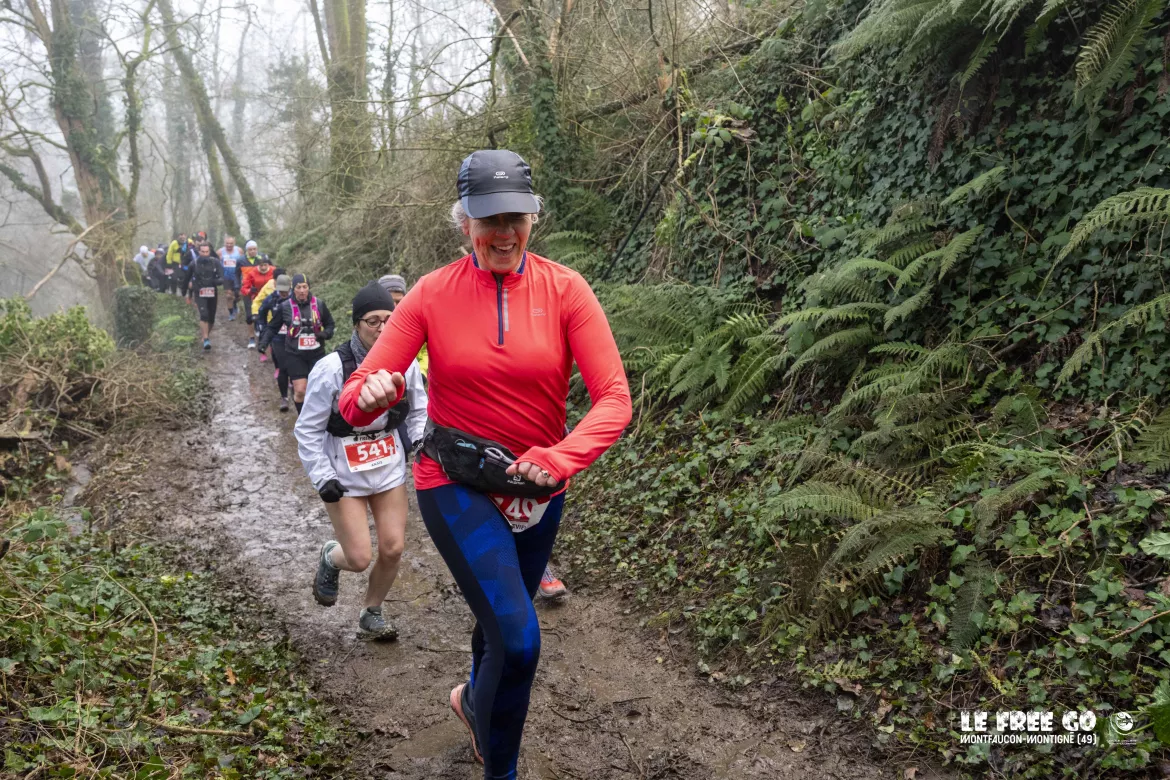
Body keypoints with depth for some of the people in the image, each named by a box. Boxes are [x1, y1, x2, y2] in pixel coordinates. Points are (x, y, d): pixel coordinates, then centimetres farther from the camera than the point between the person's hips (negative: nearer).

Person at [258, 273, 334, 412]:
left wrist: (326, 334, -8)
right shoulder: (285, 307, -4)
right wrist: (264, 342, -5)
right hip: (295, 355, -1)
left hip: (317, 354, 2)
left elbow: (329, 324, 12)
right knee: (300, 391, -7)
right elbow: (272, 327, 8)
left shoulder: (319, 304, -1)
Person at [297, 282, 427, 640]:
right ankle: (331, 558, 34)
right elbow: (308, 430, -11)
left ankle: (371, 615, 29)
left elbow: (419, 412, 8)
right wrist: (322, 478, -15)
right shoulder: (332, 368, -20)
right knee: (359, 559, -5)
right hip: (344, 474, -4)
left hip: (389, 468, 4)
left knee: (393, 549, 3)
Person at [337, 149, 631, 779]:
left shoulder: (564, 290, -12)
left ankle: (474, 700, 59)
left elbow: (614, 397, -18)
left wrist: (557, 460, -34)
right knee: (518, 639, -19)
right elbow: (357, 397, -12)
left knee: (502, 619, 25)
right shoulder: (433, 294, -12)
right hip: (456, 484, -3)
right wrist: (369, 396, -37)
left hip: (538, 488, 3)